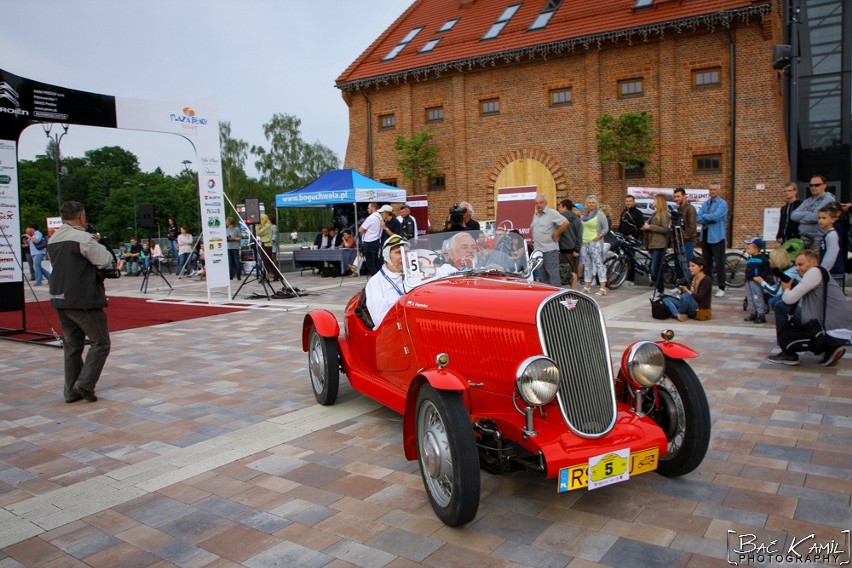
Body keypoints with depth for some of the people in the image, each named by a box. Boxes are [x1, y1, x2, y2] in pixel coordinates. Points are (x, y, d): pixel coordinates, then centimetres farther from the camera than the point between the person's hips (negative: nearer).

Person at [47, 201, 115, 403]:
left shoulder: (53, 240, 12)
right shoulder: (83, 238, -15)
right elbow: (106, 261, -12)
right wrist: (99, 245, 6)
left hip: (61, 300, 8)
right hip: (84, 301, -8)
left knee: (71, 345, 14)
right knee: (100, 343, 1)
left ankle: (71, 391, 16)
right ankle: (85, 384, -7)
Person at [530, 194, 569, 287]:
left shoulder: (552, 213, -8)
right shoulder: (535, 215, 16)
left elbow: (565, 223, -17)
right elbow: (531, 227, 32)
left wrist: (556, 234, -12)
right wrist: (532, 237, 16)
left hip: (550, 249, -8)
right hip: (538, 249, 8)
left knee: (553, 273, -8)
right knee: (543, 274, 13)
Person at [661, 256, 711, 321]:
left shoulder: (706, 280, -12)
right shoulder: (692, 278, 11)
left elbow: (699, 298, -21)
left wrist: (686, 290, -11)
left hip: (700, 310, -8)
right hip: (689, 309, 8)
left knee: (685, 296, -35)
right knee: (666, 298, -2)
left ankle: (680, 313, -9)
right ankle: (678, 315, -25)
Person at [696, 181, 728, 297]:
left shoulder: (722, 204, -5)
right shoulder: (705, 204, 12)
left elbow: (716, 216, -20)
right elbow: (698, 218, 2)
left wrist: (704, 216, -6)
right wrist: (709, 219, -14)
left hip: (717, 237, -6)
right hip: (705, 237, 6)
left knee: (719, 264, -2)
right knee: (706, 263, 11)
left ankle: (721, 288, 2)